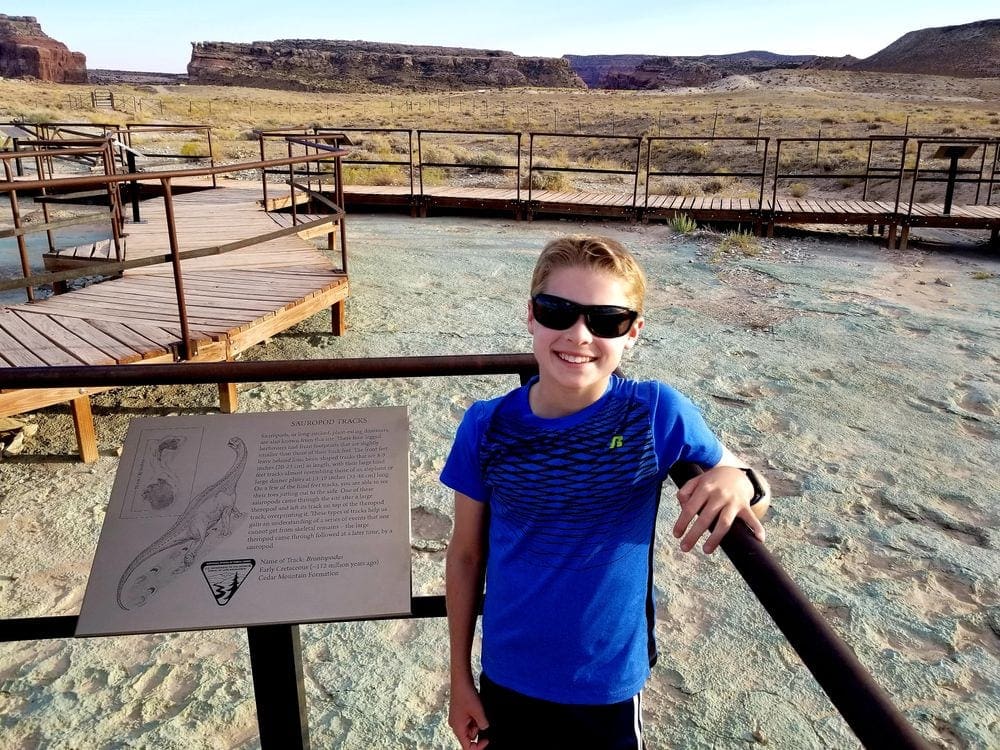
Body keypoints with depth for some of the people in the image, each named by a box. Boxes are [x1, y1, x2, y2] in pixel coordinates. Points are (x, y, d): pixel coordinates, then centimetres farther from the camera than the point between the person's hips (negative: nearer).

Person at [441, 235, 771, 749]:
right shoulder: (486, 426, -13)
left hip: (608, 687, 0)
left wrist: (741, 483, -29)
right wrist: (460, 677, 4)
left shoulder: (658, 413, -18)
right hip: (507, 680, 1)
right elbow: (465, 555, -3)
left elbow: (744, 488, -5)